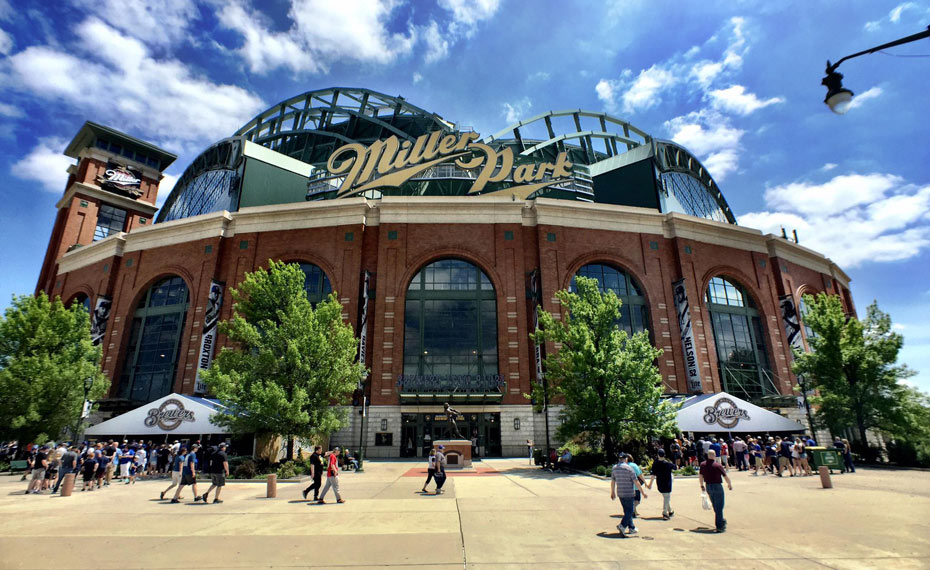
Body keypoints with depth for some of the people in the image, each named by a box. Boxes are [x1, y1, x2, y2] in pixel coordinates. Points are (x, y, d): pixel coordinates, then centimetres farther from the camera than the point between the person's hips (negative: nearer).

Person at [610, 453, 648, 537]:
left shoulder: (614, 468, 6)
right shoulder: (628, 468, -13)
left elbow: (612, 481, 12)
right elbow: (636, 481, -12)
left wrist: (613, 492, 22)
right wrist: (642, 492, -4)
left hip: (620, 493, 6)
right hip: (629, 493, -6)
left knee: (627, 511, 17)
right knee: (629, 511, -1)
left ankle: (631, 528, 22)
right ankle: (622, 525, -16)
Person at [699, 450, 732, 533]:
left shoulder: (703, 465, 0)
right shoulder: (718, 465, -14)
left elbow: (700, 476, 6)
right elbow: (726, 477, -8)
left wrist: (702, 485, 19)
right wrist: (729, 485, 11)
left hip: (708, 487, 5)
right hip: (717, 486, -5)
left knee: (715, 506, 22)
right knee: (719, 507, 4)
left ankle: (721, 521, 38)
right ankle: (719, 526, 4)